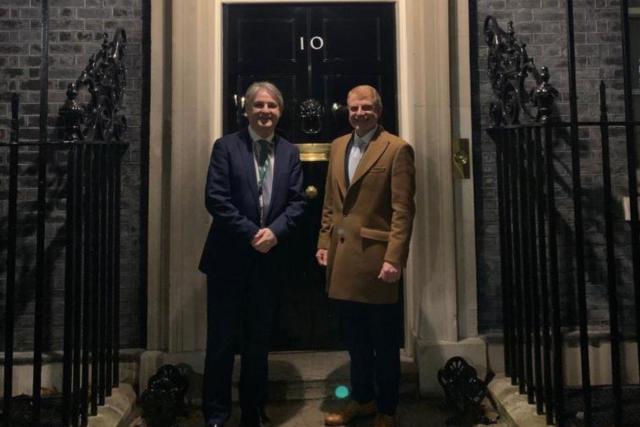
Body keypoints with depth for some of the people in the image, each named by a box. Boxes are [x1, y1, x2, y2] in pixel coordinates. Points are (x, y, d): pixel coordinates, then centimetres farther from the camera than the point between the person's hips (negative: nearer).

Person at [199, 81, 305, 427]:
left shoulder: (290, 152, 9)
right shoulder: (226, 146, -2)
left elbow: (297, 201, 2)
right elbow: (215, 199, -11)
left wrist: (274, 231, -14)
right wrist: (251, 233, -15)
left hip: (268, 258, 3)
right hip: (229, 258, -3)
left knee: (259, 340, 13)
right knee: (222, 340, 5)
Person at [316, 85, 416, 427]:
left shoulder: (397, 149, -6)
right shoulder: (338, 146, 14)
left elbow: (403, 210, -12)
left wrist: (394, 259, -18)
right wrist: (324, 242, 11)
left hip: (375, 257, -6)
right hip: (342, 257, 6)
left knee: (384, 341, 9)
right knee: (354, 338, 18)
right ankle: (362, 398, 36)